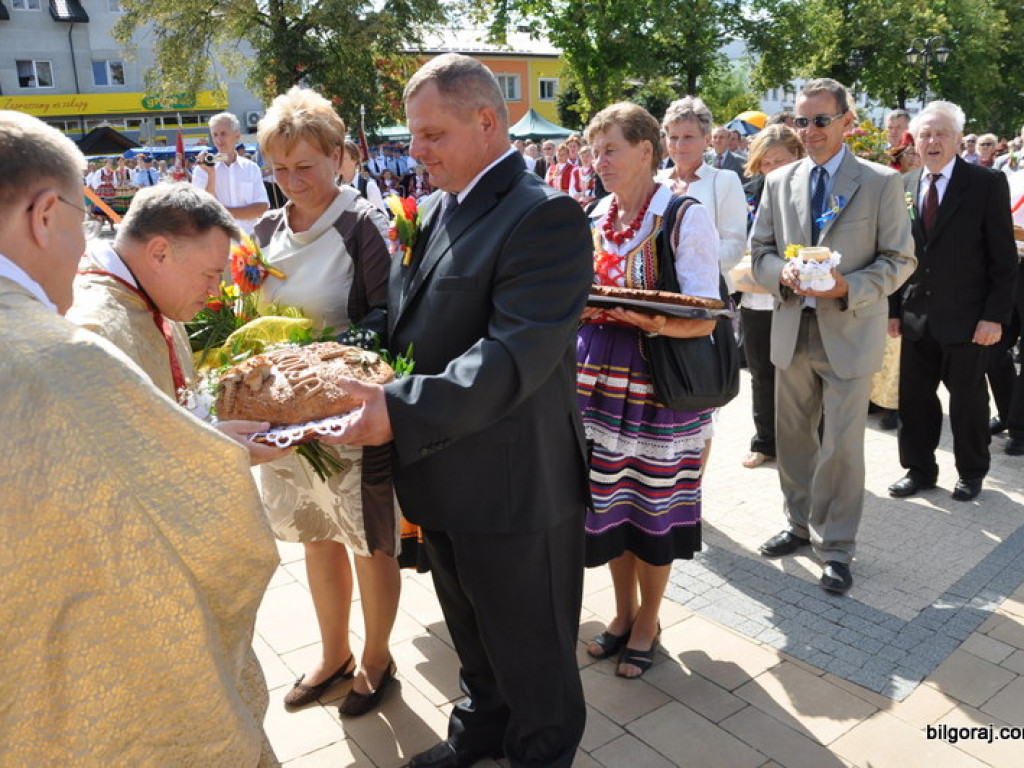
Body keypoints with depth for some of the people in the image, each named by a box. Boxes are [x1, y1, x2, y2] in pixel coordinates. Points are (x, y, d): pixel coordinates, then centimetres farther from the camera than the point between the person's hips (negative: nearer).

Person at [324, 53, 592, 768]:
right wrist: (369, 381, 0)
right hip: (445, 480, 8)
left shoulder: (545, 217, -19)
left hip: (513, 490, -8)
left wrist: (401, 411, -35)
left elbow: (515, 357, -29)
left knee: (530, 649, 14)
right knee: (472, 632, 28)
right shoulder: (436, 210, 8)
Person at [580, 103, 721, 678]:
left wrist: (656, 323, -34)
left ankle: (648, 620, 29)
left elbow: (705, 318, -13)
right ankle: (625, 610, 33)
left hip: (660, 379, -5)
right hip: (600, 376, 6)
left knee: (654, 503, 6)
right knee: (610, 497, 12)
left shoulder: (686, 218, -9)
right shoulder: (596, 218, 10)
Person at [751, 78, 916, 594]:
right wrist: (782, 273, -13)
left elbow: (899, 260, -3)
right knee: (792, 436, 14)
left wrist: (849, 288, -19)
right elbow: (759, 252, 9)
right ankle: (800, 524, 34)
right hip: (792, 331, 4)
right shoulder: (778, 182, 7)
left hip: (849, 333, -4)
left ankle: (836, 547, 17)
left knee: (842, 446, 0)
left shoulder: (881, 183, -3)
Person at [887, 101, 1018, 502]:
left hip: (965, 318, -3)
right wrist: (894, 308, 5)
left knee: (968, 399, 9)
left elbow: (1003, 257, -7)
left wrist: (995, 316, -12)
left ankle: (971, 473, 27)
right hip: (916, 316, 4)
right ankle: (919, 469, 25)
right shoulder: (904, 187, 6)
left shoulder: (987, 184, -5)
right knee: (914, 397, 9)